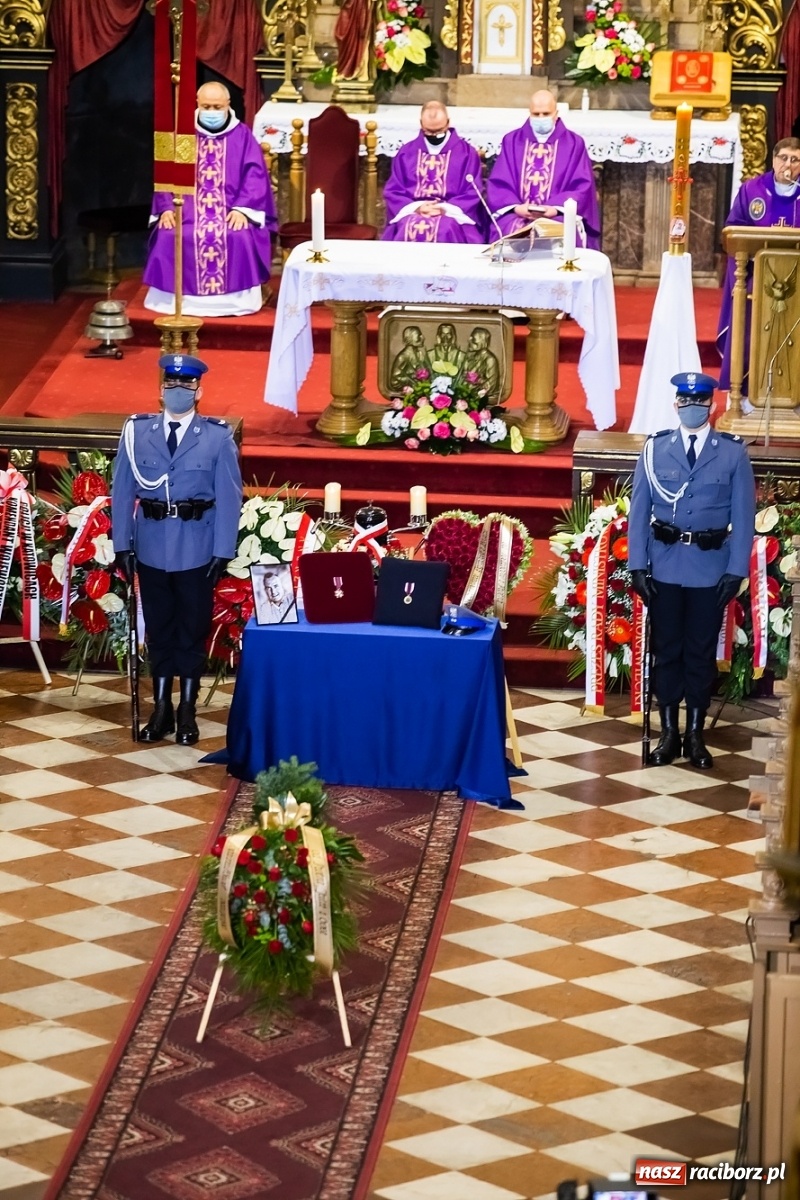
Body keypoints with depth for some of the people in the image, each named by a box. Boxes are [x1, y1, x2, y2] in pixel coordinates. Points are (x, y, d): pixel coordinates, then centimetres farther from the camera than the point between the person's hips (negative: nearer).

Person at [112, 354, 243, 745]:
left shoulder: (217, 436, -3)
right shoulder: (137, 432, 1)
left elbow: (229, 497, -4)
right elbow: (122, 491, 2)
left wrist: (223, 551, -9)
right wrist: (122, 544, -3)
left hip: (197, 547, -2)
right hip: (151, 546, 2)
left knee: (192, 629, 7)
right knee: (158, 628, 10)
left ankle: (187, 712, 17)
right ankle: (161, 709, 19)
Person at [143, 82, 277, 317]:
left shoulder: (242, 136, 6)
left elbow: (254, 176, -1)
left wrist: (242, 209, -17)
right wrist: (167, 208, -12)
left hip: (230, 207, -1)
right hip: (188, 206, 1)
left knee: (240, 237, -32)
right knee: (168, 236, -27)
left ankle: (234, 298, -22)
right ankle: (173, 297, -16)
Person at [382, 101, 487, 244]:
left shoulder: (467, 153, 9)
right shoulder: (406, 153, 15)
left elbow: (472, 193, 4)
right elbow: (393, 191, 10)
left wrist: (445, 209, -12)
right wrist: (415, 207, -9)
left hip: (452, 213, -1)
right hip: (412, 212, 2)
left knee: (445, 230, -35)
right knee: (408, 228, -32)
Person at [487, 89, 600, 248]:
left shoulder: (574, 144, 9)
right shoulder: (512, 141, 14)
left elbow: (582, 187, 2)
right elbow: (498, 183, 8)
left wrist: (556, 208, -14)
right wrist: (515, 207, -11)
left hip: (558, 216, -1)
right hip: (517, 215, 1)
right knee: (513, 232, -30)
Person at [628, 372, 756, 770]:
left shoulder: (733, 453, -1)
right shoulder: (655, 449, 1)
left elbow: (743, 515, -1)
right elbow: (639, 510, 1)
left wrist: (736, 570, -7)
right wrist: (637, 565, -5)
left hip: (710, 568, -1)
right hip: (665, 566, 1)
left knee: (701, 652, 7)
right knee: (666, 650, 7)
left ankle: (695, 734, 16)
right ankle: (669, 733, 15)